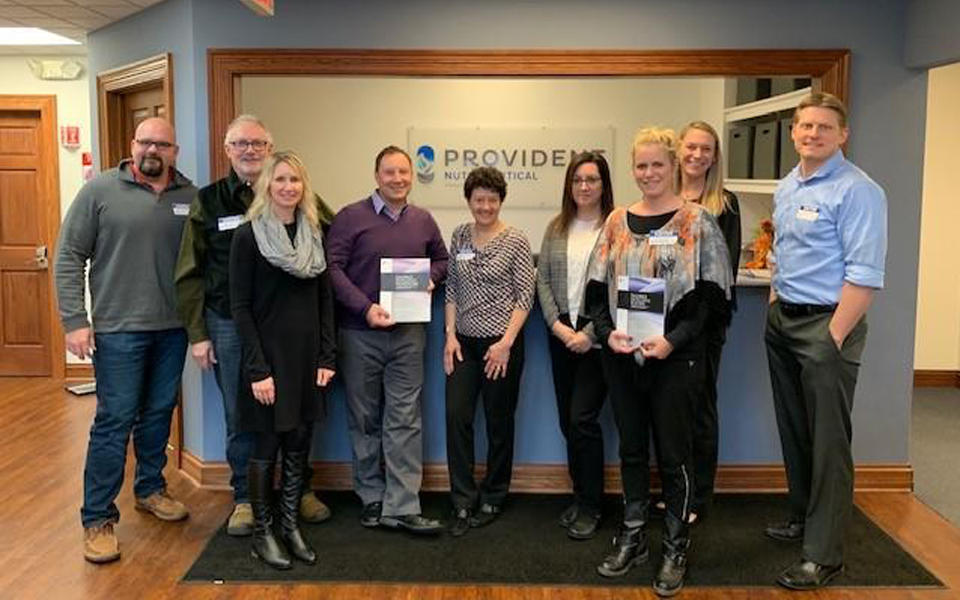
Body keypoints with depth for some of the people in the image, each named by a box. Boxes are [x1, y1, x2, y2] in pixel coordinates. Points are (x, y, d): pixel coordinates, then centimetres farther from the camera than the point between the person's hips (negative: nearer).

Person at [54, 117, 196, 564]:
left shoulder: (190, 197, 4)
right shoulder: (101, 189, -4)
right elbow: (69, 257, -4)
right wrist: (74, 320, -10)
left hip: (173, 329, 4)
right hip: (118, 330, -3)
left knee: (159, 414, 15)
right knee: (114, 420, -1)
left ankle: (150, 489, 34)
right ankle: (98, 519, 11)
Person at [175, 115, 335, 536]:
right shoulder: (208, 202, 2)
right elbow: (190, 274, 3)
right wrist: (197, 335, -2)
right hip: (229, 325, 0)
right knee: (240, 418, 9)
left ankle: (301, 489, 30)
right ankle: (244, 498, 26)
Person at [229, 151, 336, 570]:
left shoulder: (314, 233, 7)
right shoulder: (248, 235, -7)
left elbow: (325, 298, 8)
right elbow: (240, 307, -10)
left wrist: (327, 357, 2)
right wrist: (257, 369, -15)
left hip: (307, 355, 5)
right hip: (269, 355, -4)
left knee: (299, 443, 12)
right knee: (267, 445, 5)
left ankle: (290, 524, 26)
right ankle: (261, 532, 20)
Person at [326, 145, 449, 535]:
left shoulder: (423, 221, 9)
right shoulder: (351, 217, -3)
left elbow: (441, 260, 22)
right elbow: (333, 268, -9)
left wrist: (430, 279, 0)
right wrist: (366, 307, -18)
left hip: (408, 332, 2)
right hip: (359, 332, -2)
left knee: (404, 419, 1)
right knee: (364, 420, 9)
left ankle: (401, 507, 5)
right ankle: (371, 499, 23)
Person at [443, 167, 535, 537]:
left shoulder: (516, 241, -6)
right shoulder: (459, 236, 7)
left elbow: (525, 295, -8)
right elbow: (452, 290, 10)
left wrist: (506, 343, -14)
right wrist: (450, 334, 0)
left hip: (502, 343, -3)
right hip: (465, 342, 4)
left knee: (499, 421, 7)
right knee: (456, 416, -5)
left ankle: (492, 500, 25)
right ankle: (463, 503, 6)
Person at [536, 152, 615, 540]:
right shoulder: (556, 228, 10)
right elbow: (542, 280, 8)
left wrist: (590, 333, -15)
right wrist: (557, 325, -5)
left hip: (596, 338, -5)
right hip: (561, 335, 5)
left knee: (583, 419, -6)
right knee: (567, 421, 11)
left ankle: (590, 507, 11)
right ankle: (581, 497, 27)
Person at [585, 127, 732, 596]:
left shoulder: (696, 222, -2)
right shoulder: (617, 222, 8)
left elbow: (709, 294, -6)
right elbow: (598, 289, 8)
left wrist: (673, 340, -18)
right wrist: (607, 332, -9)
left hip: (674, 358, -4)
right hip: (622, 357, 4)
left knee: (672, 455, 4)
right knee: (631, 450, 13)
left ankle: (675, 549, 21)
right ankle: (632, 539, 29)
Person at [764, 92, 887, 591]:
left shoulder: (857, 191, -14)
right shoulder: (786, 188, 12)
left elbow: (864, 275, -18)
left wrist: (833, 339, -20)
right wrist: (774, 309, 16)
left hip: (826, 325, -8)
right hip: (782, 321, 8)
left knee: (828, 441, -1)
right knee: (793, 429, 18)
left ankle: (823, 554, 8)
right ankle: (803, 517, 36)